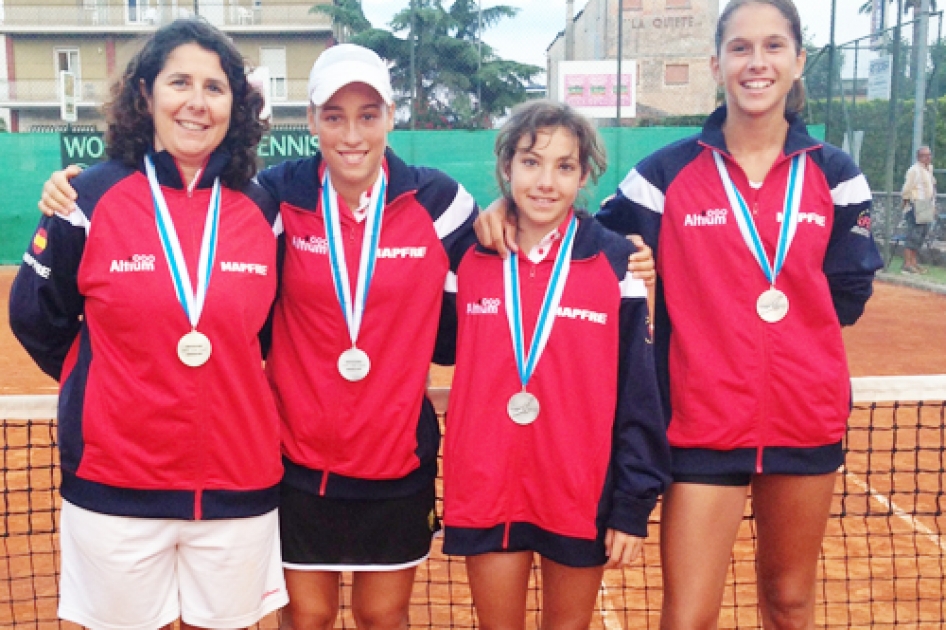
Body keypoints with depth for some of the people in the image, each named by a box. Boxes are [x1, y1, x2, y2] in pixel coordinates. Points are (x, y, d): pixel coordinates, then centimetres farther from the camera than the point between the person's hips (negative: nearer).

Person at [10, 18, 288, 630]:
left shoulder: (261, 211, 0)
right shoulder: (93, 198, -5)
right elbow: (35, 319, 6)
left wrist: (225, 389, 8)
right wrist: (101, 384, 11)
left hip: (238, 486, 2)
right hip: (116, 491, -1)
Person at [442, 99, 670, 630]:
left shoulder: (616, 263, -7)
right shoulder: (469, 258, -1)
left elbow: (640, 393, -7)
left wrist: (634, 504, -8)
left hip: (583, 496, -1)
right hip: (485, 491, 2)